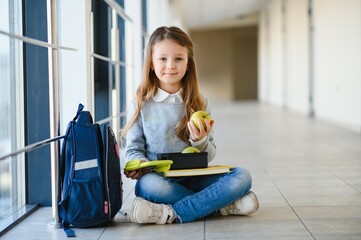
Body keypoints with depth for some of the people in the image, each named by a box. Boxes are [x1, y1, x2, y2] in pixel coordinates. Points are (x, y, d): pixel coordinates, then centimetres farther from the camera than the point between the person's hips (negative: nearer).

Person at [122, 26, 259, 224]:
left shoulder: (199, 103, 8)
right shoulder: (142, 104, 3)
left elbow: (209, 156, 7)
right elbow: (133, 150, 4)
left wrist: (200, 141, -15)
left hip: (194, 179, 3)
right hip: (159, 178, -2)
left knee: (242, 176, -22)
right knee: (148, 184, -37)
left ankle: (174, 213, -29)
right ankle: (219, 205, -21)